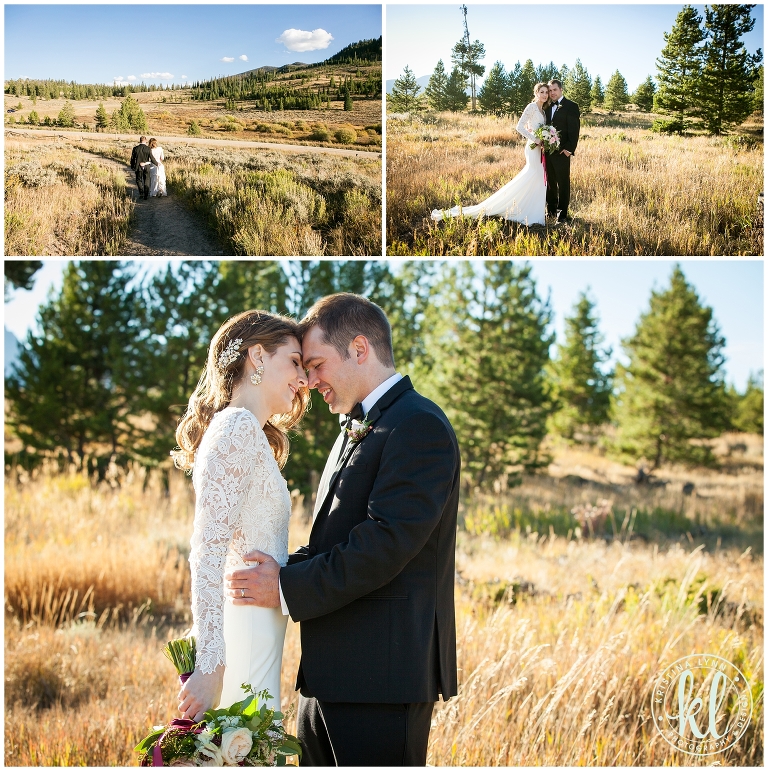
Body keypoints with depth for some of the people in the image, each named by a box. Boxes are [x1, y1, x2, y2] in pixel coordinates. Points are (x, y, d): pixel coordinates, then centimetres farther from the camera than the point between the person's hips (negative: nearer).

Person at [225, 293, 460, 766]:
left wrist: (288, 587, -14)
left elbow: (387, 541, -21)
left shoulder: (419, 424, -12)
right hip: (328, 675, 10)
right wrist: (278, 567, 3)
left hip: (381, 675, -10)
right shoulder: (357, 432, 21)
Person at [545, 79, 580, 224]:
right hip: (547, 151, 6)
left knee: (563, 183, -1)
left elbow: (574, 130, -10)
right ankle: (551, 210, 23)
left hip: (561, 152, -6)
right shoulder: (548, 106, 13)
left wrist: (569, 149, -18)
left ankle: (562, 213, 2)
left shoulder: (571, 106, -5)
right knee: (550, 182, 14)